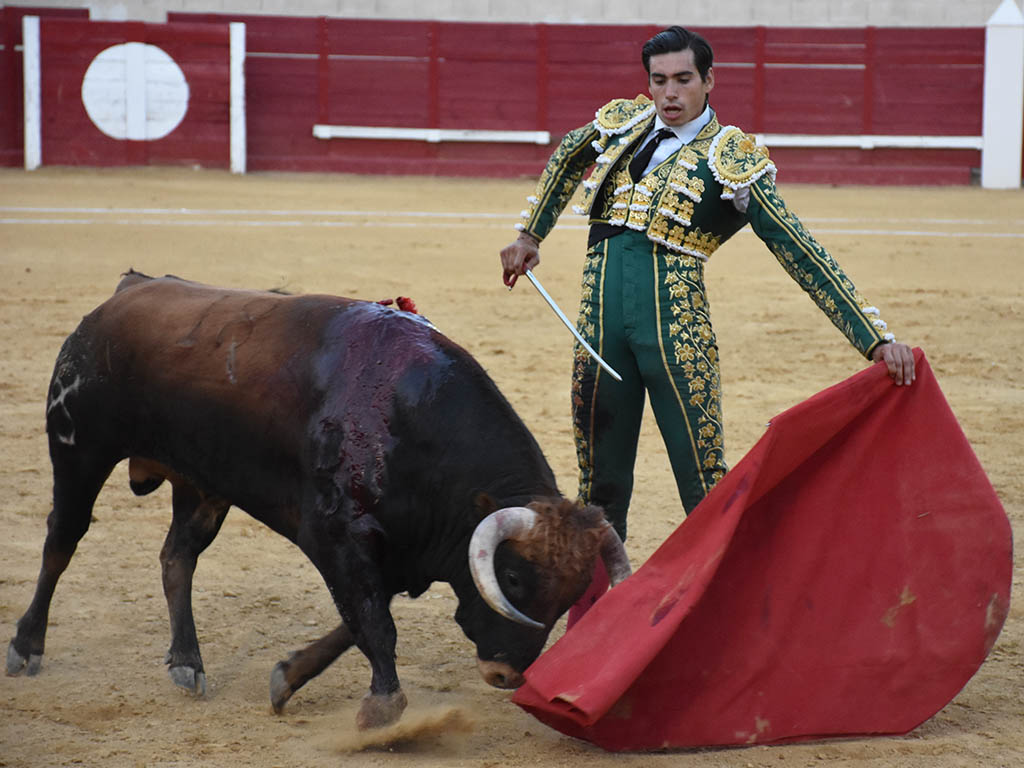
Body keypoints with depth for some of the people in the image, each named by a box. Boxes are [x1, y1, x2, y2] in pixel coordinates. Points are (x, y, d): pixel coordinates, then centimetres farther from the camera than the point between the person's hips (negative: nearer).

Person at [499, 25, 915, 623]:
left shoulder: (732, 159, -3)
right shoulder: (620, 124, 10)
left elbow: (801, 254, -6)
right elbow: (565, 162, 33)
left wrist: (877, 338, -11)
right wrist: (531, 235, 35)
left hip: (676, 329, -4)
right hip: (601, 323, 4)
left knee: (704, 482, -4)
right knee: (601, 481, 10)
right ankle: (587, 615, 20)